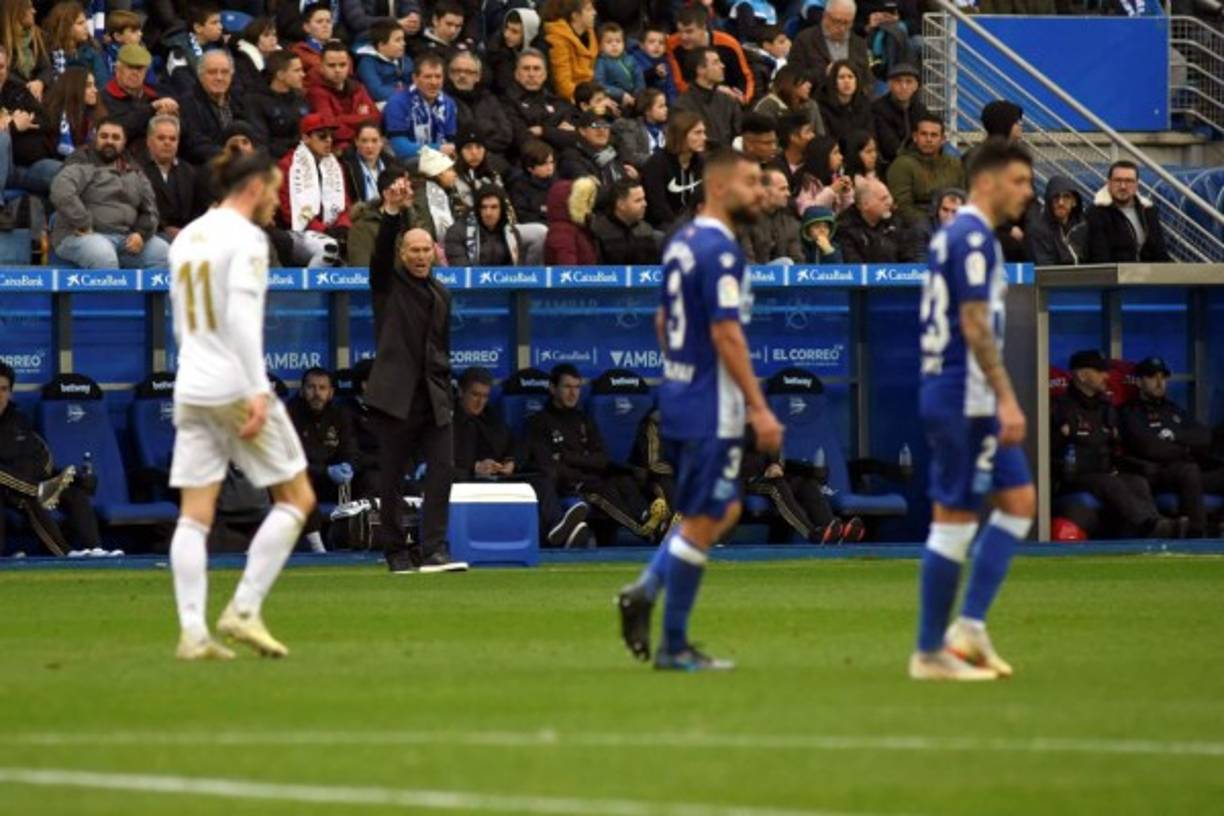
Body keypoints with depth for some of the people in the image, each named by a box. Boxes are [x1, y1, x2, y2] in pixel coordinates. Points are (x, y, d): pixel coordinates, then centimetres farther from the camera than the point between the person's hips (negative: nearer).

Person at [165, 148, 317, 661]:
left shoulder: (186, 238, 13)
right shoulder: (246, 238, -9)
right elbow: (241, 315, -20)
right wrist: (258, 391, -23)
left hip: (191, 389, 7)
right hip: (237, 387, -7)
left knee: (195, 516, 4)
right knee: (296, 499, 5)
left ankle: (192, 632, -5)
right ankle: (244, 610, -3)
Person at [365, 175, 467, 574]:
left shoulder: (441, 294, 17)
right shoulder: (388, 284, 3)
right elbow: (381, 252, -16)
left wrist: (445, 392, 13)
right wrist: (391, 212, -31)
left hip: (433, 398, 4)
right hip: (396, 394, -4)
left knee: (443, 470, -7)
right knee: (392, 477, 1)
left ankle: (433, 549, -9)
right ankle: (396, 550, 11)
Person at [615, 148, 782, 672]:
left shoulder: (682, 242, 12)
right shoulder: (719, 250, -18)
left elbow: (663, 322, 20)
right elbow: (726, 335, -22)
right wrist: (759, 408, -20)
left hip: (678, 398, 9)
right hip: (711, 410, -9)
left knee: (723, 511, 20)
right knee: (702, 522, -2)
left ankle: (645, 591, 8)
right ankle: (674, 647, 3)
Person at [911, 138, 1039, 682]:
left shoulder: (953, 235, 17)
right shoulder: (974, 238, -13)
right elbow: (976, 325, -20)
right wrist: (1007, 400, -22)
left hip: (947, 395, 10)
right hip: (965, 398, -10)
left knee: (1019, 501, 11)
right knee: (954, 519, -5)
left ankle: (969, 628, 6)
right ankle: (930, 653, 1)